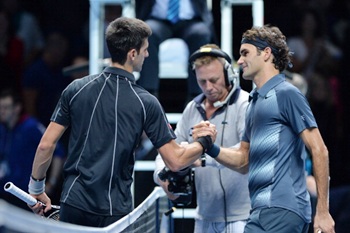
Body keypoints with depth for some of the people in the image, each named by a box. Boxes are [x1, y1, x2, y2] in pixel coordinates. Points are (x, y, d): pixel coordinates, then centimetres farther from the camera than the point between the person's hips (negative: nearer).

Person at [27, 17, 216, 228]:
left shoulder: (76, 89, 0)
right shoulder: (146, 103, -7)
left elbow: (46, 145, 1)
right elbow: (175, 161, -5)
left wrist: (36, 188, 14)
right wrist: (205, 142, 13)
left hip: (73, 203, 2)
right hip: (114, 212, -2)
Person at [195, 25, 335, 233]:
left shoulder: (286, 94, -7)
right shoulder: (256, 101, 20)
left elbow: (319, 151, -11)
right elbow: (242, 158, 25)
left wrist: (322, 211, -15)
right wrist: (211, 148, 4)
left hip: (280, 210, -9)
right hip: (265, 209, 9)